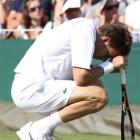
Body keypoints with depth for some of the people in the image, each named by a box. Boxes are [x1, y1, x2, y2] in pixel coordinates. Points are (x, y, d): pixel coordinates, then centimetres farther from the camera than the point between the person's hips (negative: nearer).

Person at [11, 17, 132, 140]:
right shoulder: (86, 30, -13)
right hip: (33, 90, -10)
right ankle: (40, 129, -10)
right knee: (99, 96, -17)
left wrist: (109, 65, 7)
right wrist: (110, 65, -5)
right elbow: (80, 77, -19)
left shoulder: (82, 27, 17)